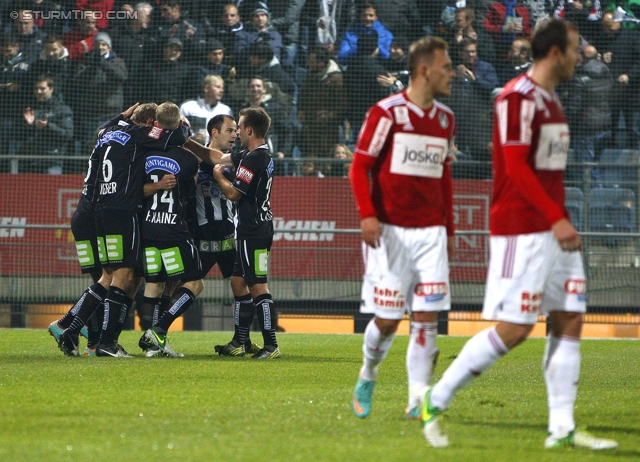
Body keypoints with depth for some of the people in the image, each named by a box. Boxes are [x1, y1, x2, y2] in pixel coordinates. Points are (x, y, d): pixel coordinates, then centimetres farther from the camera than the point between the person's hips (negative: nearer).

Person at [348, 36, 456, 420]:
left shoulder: (445, 119, 12)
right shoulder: (387, 112, -6)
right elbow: (360, 166, -5)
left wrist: (449, 229, 17)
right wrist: (367, 214, -17)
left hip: (430, 232, 5)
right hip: (390, 230, -5)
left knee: (427, 316, -5)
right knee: (387, 319, -3)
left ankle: (419, 399, -4)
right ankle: (367, 377, 24)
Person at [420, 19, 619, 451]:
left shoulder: (550, 99, 16)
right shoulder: (518, 97, -13)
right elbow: (515, 167, -20)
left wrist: (559, 219, 17)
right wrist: (556, 219, -23)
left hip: (554, 230, 9)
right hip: (522, 231, -9)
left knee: (570, 321, 3)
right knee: (514, 329, -10)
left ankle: (562, 429, 4)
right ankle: (436, 402, 1)